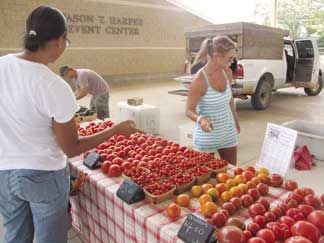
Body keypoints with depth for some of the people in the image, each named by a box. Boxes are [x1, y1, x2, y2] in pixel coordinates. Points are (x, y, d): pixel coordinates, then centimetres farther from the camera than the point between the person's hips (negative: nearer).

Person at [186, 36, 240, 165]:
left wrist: (236, 121, 21)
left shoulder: (227, 73, -4)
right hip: (207, 136, -5)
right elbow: (189, 110, -16)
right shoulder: (200, 80, -22)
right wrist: (200, 119, -36)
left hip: (228, 132, 6)